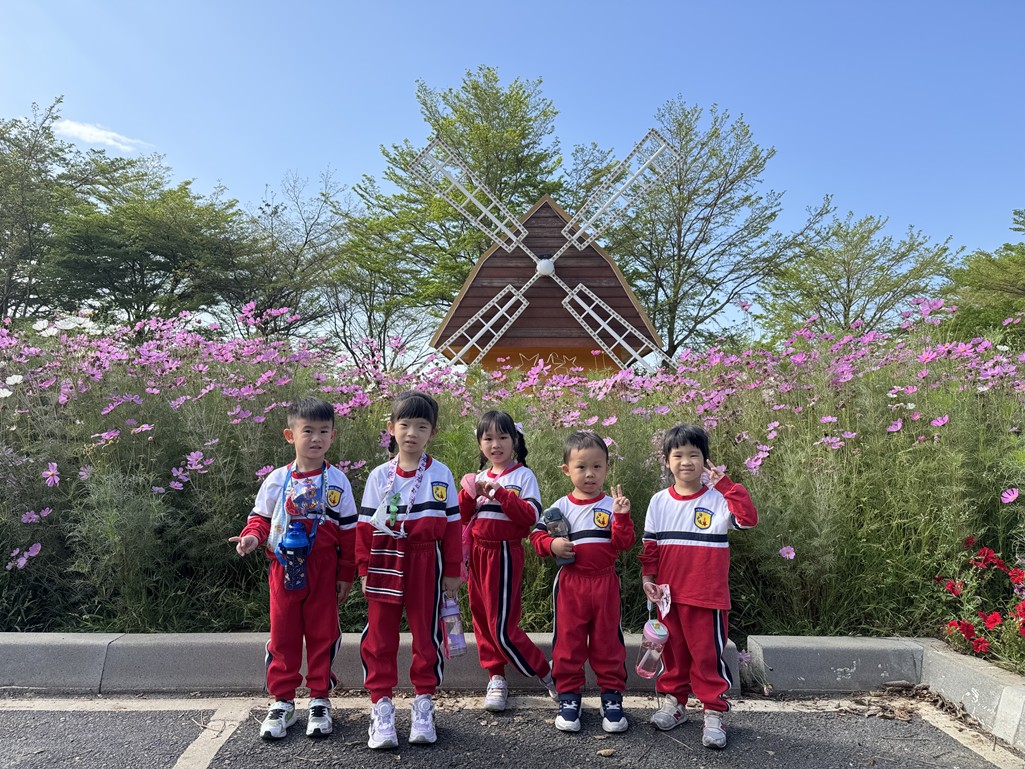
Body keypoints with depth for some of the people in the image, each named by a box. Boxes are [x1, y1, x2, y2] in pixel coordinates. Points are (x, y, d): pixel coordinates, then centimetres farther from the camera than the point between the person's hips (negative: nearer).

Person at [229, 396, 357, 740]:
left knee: (322, 634, 8)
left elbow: (348, 531, 1)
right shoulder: (277, 480, 0)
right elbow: (261, 517, 7)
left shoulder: (337, 481, -2)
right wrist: (252, 537, -17)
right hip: (284, 568, 1)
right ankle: (282, 702, 23)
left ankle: (320, 700, 23)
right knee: (283, 635, 9)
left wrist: (346, 574, 0)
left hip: (323, 570, -1)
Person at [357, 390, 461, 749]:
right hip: (386, 562, 1)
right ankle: (381, 707, 18)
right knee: (380, 636, 5)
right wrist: (364, 569, 1)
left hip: (426, 563, -1)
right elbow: (365, 526, 4)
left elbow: (452, 525, 2)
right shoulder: (379, 475, 2)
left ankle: (424, 705, 24)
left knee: (426, 633, 8)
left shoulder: (441, 474, 1)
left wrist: (452, 571, 2)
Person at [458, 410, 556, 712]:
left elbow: (531, 516, -16)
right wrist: (468, 494, -10)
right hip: (477, 553, 6)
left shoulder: (523, 476, -5)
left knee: (502, 627, -7)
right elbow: (463, 517, 8)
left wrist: (501, 493, -22)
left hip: (504, 554, -6)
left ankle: (547, 674, 11)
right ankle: (496, 678, 26)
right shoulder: (479, 478, 11)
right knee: (482, 620, 11)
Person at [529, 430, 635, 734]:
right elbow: (537, 534, 4)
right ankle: (568, 697, 22)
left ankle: (612, 696, 23)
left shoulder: (612, 505, -1)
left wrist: (622, 516, -22)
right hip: (570, 583, 1)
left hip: (605, 583, 0)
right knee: (568, 640, 8)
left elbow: (623, 543, -8)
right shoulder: (560, 507, 1)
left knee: (607, 640, 9)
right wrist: (551, 545, -15)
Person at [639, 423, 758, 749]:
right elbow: (650, 546, 5)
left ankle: (714, 713, 18)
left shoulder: (719, 499, -7)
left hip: (707, 596, -3)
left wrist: (725, 483, -26)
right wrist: (647, 577, -3)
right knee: (673, 650, 17)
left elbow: (749, 518, -24)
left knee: (708, 654, 4)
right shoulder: (659, 502, 1)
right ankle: (673, 702, 33)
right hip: (670, 594, 3)